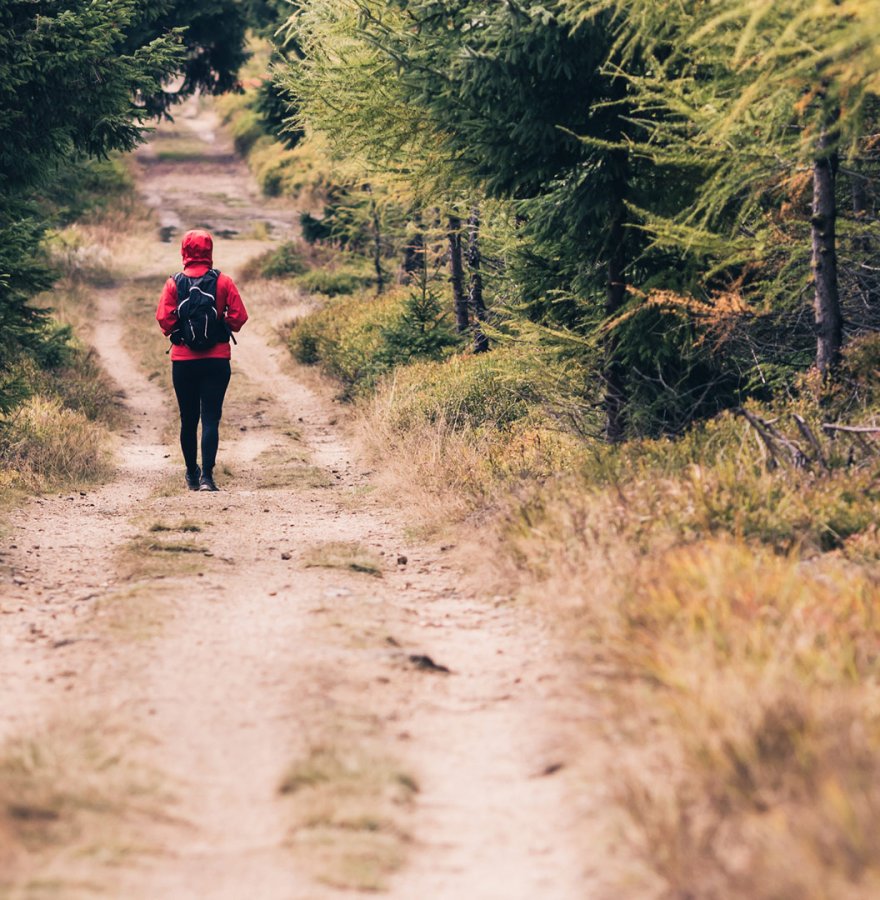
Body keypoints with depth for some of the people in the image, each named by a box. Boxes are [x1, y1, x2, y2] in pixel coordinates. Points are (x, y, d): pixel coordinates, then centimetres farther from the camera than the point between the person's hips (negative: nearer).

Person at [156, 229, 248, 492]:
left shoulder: (174, 283, -3)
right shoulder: (223, 282, -4)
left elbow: (163, 318, -10)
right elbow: (239, 317, -7)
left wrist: (175, 333, 10)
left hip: (183, 360, 1)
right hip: (217, 359, -1)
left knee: (188, 419, 14)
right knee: (211, 418, -3)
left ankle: (191, 474, 24)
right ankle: (206, 476, -15)